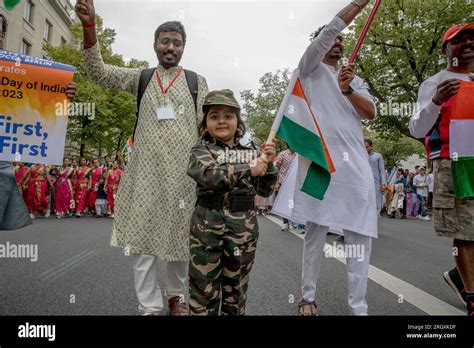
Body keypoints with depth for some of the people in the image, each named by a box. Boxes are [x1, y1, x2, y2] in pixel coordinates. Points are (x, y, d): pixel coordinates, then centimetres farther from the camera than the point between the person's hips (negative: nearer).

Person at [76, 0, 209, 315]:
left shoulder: (197, 82, 9)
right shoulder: (140, 78, 12)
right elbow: (98, 72, 0)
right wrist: (89, 25, -12)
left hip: (183, 171, -1)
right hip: (145, 170, 2)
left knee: (178, 235, 8)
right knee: (142, 234, 2)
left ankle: (176, 296, 29)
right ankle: (150, 306, 16)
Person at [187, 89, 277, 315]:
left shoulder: (250, 152, 9)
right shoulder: (201, 150, 1)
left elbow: (265, 191, 9)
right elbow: (209, 175, -21)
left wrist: (268, 164, -7)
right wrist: (249, 169, -23)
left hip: (243, 227, 3)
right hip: (207, 226, -2)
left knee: (236, 287, 16)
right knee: (204, 286, 7)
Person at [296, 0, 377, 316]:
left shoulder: (355, 79, 25)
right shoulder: (310, 68, 13)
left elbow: (371, 112, 10)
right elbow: (329, 30, -1)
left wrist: (347, 89, -5)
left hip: (357, 162, 4)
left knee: (361, 235, -3)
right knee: (316, 232, -1)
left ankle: (359, 307, 5)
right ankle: (308, 296, 13)